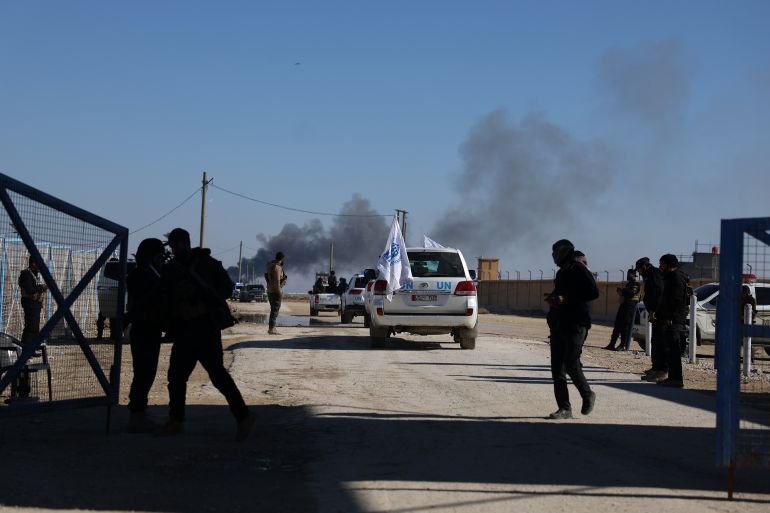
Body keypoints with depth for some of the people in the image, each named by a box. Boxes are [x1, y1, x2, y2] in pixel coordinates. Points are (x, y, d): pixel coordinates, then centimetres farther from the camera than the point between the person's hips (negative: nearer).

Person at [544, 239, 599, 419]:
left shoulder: (579, 270, -7)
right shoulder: (562, 272, 19)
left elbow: (593, 293, -16)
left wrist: (565, 299, -19)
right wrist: (553, 298, 8)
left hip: (575, 324, -9)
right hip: (558, 324, 9)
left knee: (571, 365, -12)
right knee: (557, 368, 3)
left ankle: (588, 396, 12)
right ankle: (564, 408, 6)